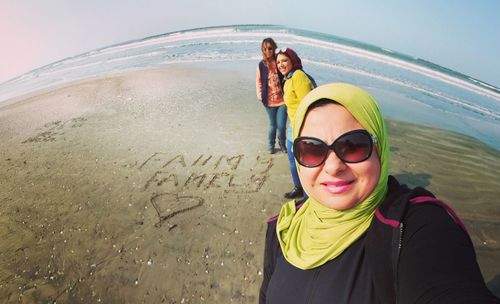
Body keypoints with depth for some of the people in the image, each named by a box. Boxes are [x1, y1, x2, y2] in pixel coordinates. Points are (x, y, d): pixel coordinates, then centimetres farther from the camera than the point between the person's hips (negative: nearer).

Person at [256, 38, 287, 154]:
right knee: (273, 125, 12)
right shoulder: (262, 64, -1)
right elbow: (258, 81, 10)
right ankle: (270, 145, 36)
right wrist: (260, 95, 1)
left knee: (281, 126, -1)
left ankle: (282, 144, 28)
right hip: (269, 101, 1)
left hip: (282, 99, -1)